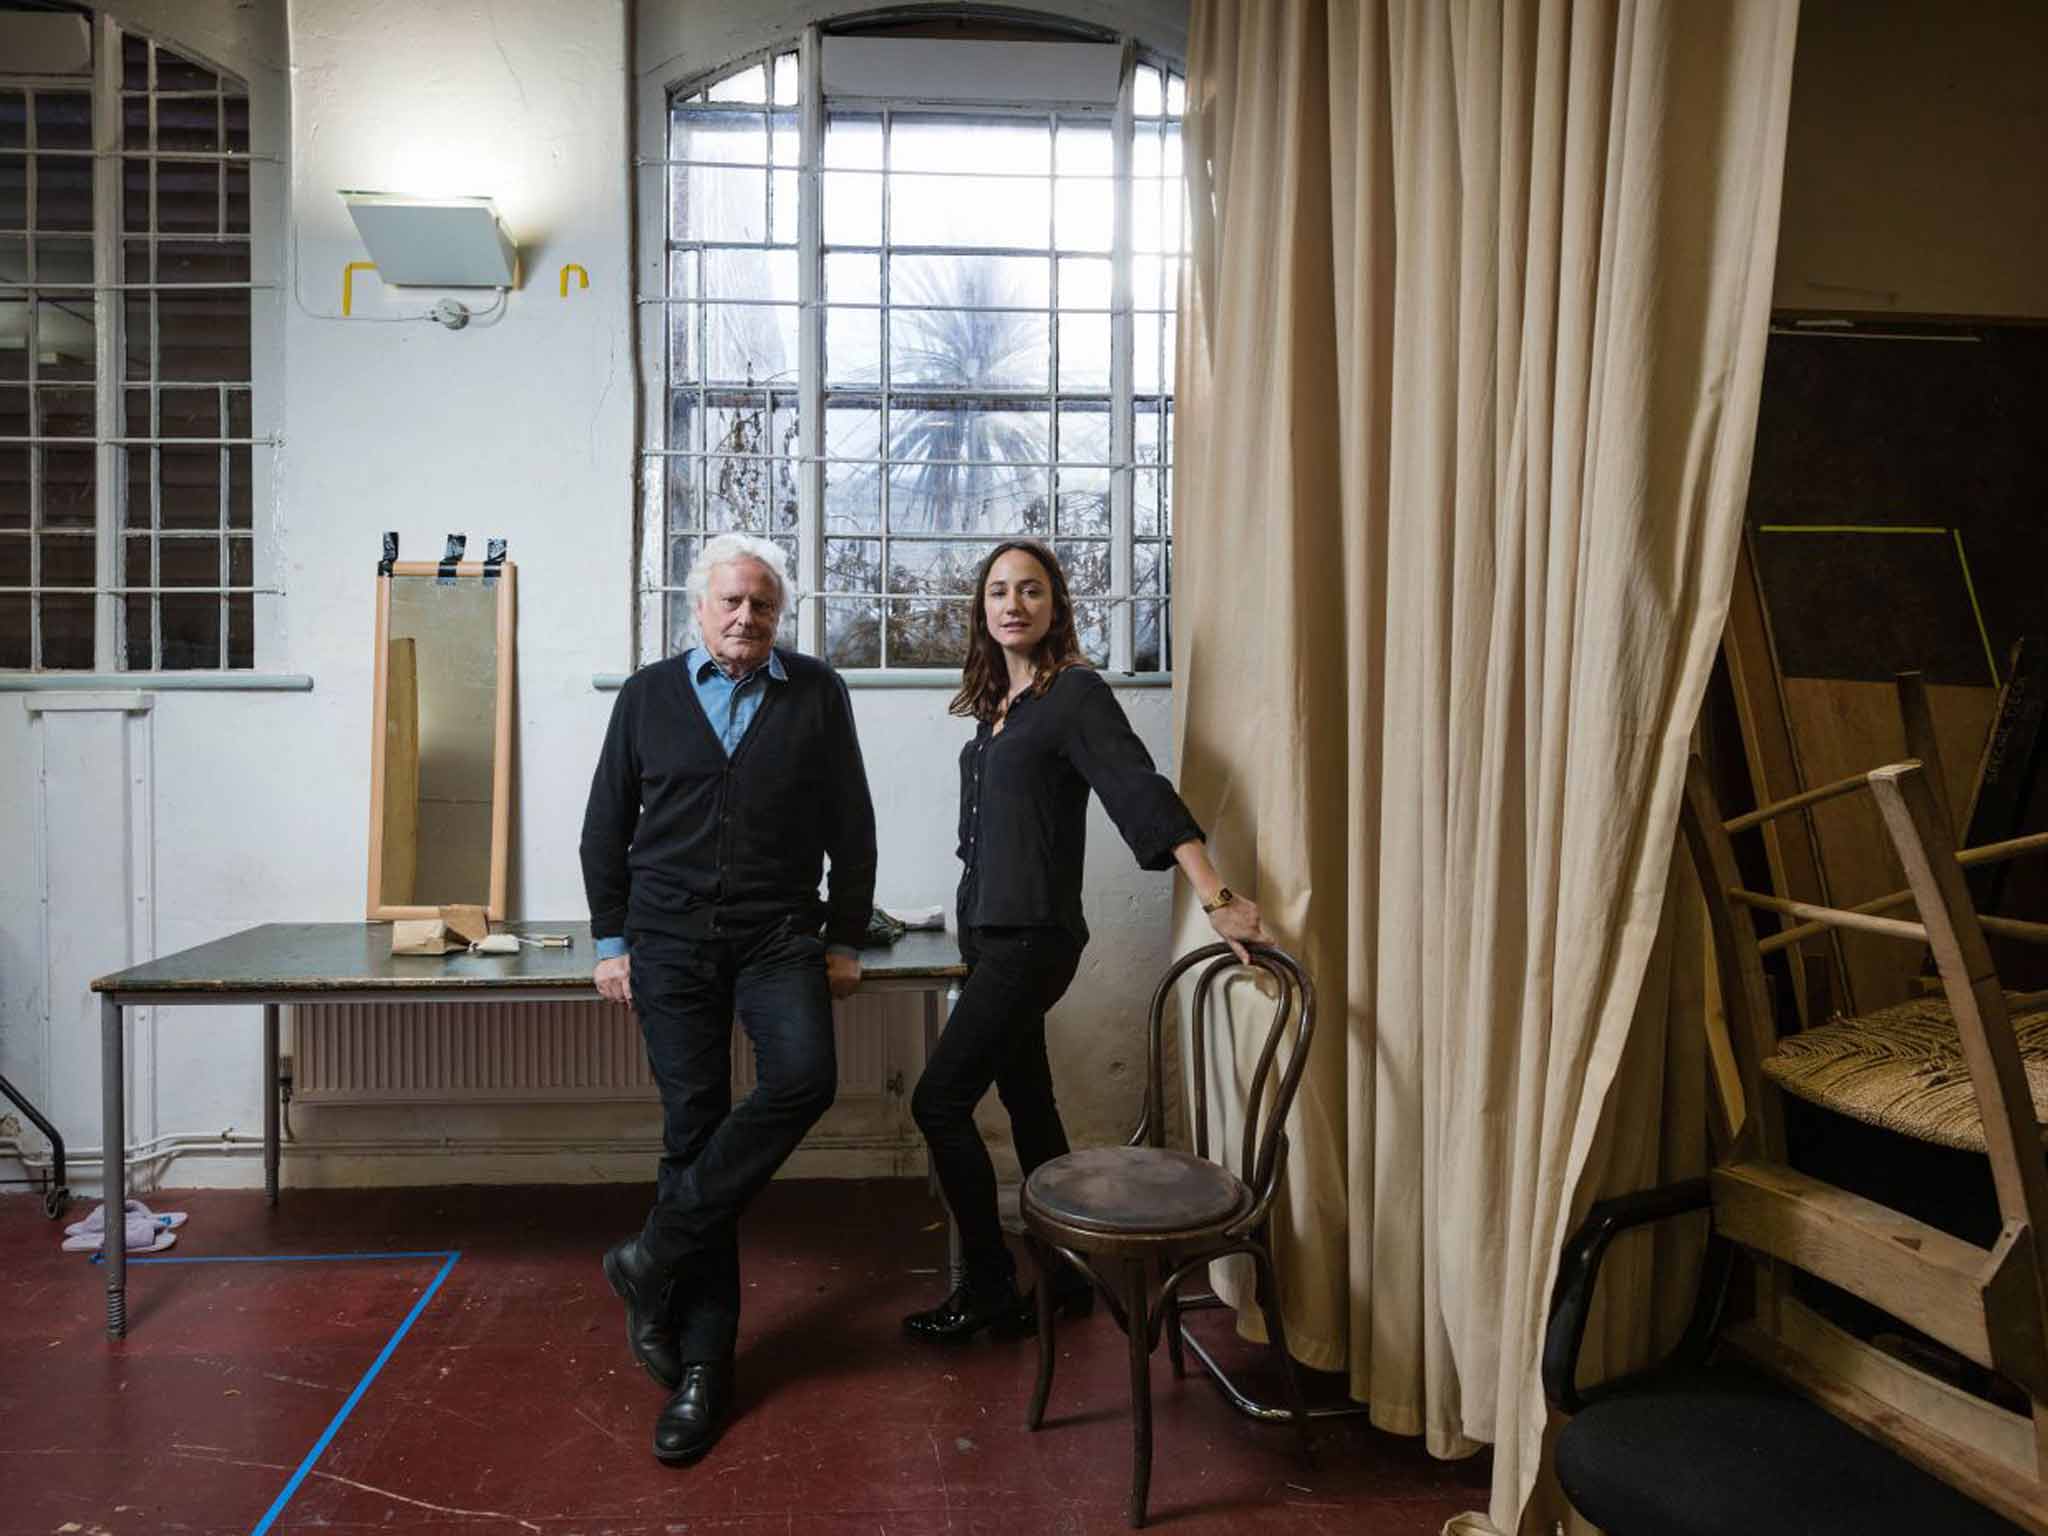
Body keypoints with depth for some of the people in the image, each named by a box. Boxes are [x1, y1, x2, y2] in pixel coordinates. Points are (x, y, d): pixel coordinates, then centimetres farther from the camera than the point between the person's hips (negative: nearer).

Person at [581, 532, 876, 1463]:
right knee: (692, 1129, 2)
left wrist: (845, 940, 3)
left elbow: (850, 825, 6)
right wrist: (611, 941, 6)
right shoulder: (649, 694, 8)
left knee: (803, 1078, -25)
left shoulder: (817, 693, 5)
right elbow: (606, 827, 11)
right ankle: (701, 1367, 13)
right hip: (670, 939, 1)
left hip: (780, 933, 0)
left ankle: (657, 1254, -7)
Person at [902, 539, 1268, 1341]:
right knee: (1027, 1100, 15)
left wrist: (1217, 897, -30)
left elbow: (1142, 791, -22)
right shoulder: (998, 701, 12)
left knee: (938, 1101, -6)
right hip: (992, 935, 8)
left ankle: (990, 1291, 10)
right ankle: (1067, 1277, 30)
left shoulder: (1075, 692, -11)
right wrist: (977, 932, 17)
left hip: (1032, 937, -8)